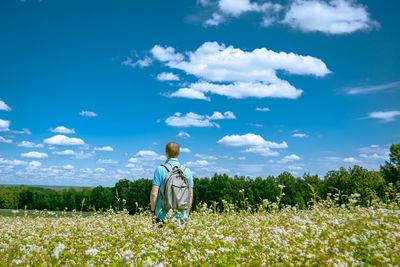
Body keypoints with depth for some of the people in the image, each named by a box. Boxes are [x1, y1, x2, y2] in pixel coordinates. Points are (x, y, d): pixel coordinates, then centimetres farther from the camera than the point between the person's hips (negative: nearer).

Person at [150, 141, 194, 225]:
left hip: (162, 215, -2)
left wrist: (153, 211, 5)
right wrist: (187, 213, 16)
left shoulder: (160, 169, -6)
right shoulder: (187, 171, 2)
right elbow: (190, 195, 5)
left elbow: (154, 194, -8)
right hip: (181, 217, 2)